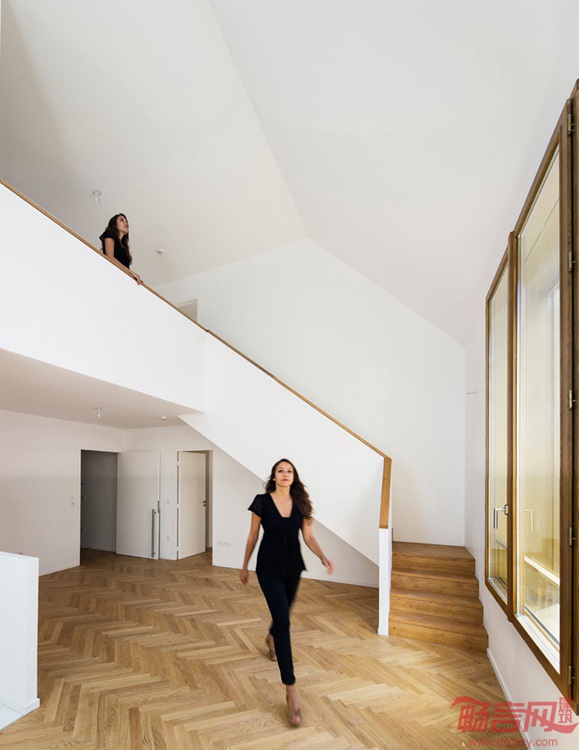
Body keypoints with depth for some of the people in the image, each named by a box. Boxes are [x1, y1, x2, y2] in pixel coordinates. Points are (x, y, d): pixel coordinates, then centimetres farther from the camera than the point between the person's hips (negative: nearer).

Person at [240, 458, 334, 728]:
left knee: (283, 612, 25)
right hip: (269, 567, -4)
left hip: (292, 567, 4)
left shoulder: (301, 503, -5)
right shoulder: (262, 502, -13)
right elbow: (253, 536, -3)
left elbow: (308, 537, -4)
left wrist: (323, 556, -22)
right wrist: (245, 567, 6)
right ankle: (291, 690, -3)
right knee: (284, 621, -12)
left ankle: (271, 638, 60)